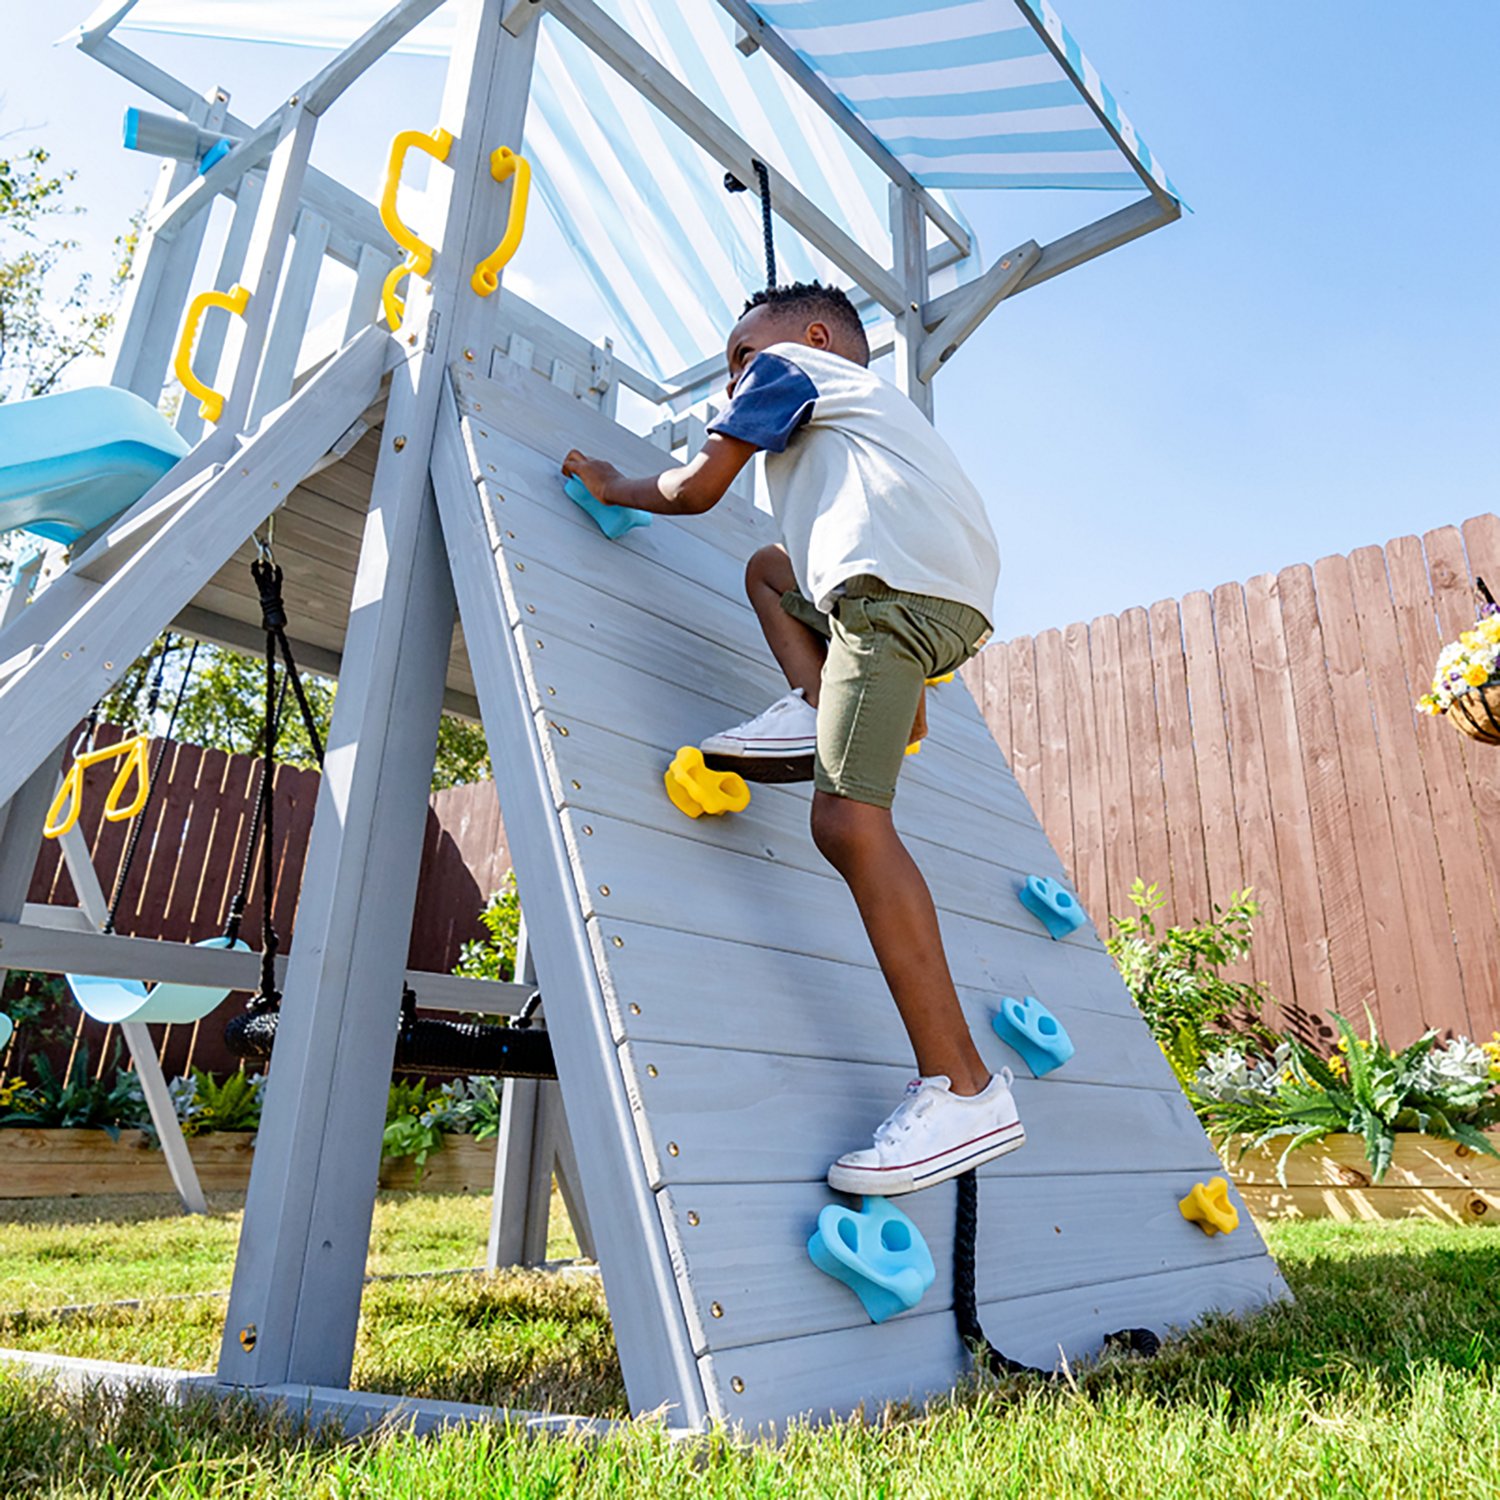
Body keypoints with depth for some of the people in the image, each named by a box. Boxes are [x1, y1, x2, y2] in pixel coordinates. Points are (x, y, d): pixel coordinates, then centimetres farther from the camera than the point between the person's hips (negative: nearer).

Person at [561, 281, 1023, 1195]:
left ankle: (963, 1087, -21)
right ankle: (816, 710, 5)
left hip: (898, 582, -10)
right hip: (949, 600, 10)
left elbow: (696, 491, 16)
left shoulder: (793, 365, 19)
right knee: (769, 568, 33)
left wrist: (617, 487, 36)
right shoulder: (864, 405, 41)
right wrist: (900, 690, 36)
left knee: (849, 819, -20)